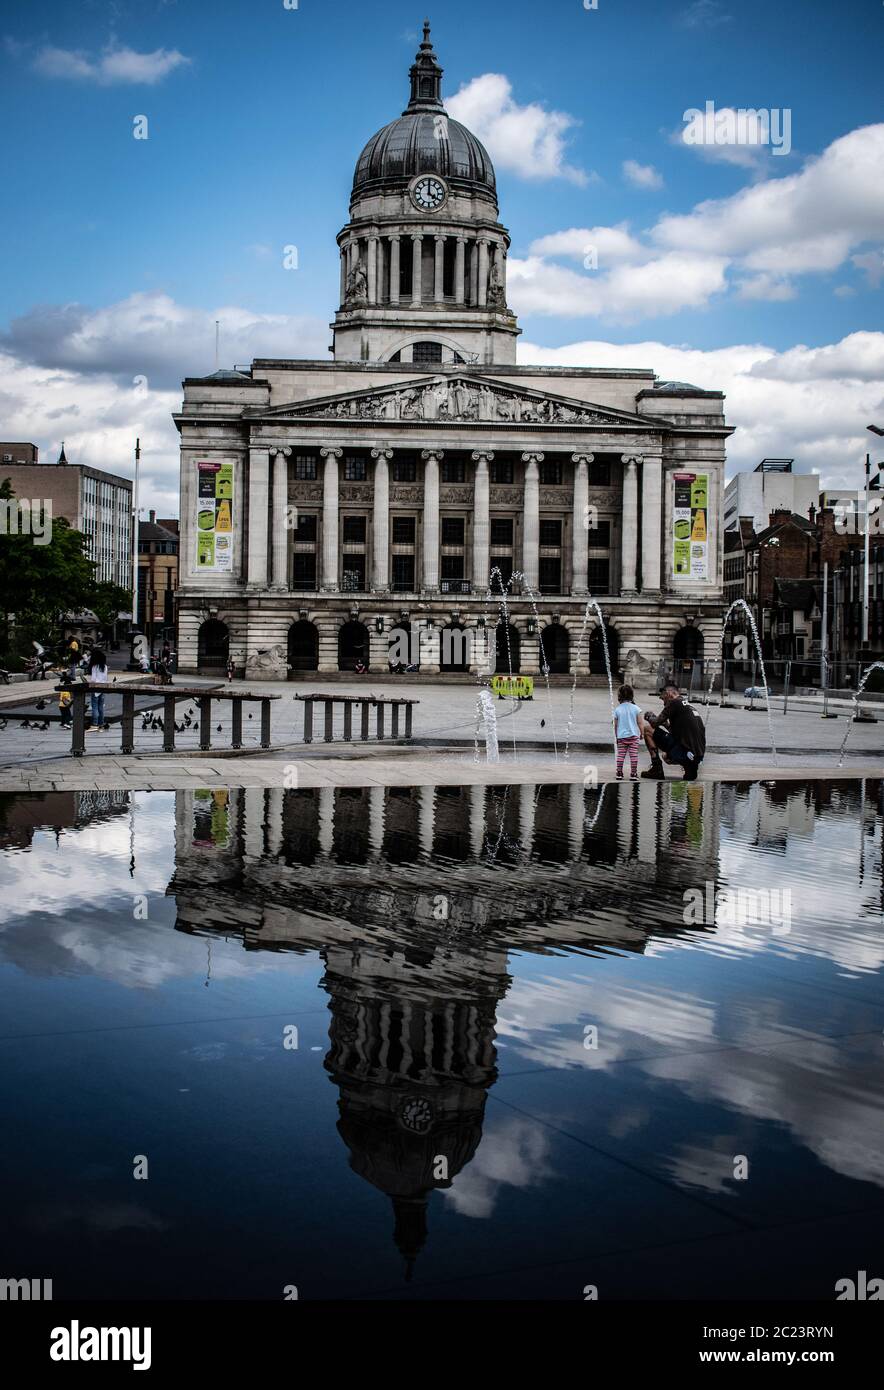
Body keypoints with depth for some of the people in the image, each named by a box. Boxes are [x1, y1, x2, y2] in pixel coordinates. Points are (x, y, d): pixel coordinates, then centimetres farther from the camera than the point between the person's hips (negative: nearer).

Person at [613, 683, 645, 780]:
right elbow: (640, 723, -4)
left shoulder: (618, 709, -1)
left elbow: (616, 725, 5)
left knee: (620, 756, 7)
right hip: (633, 736, -1)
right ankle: (634, 774, 2)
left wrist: (617, 736, 17)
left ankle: (619, 773, 9)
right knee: (634, 755, 2)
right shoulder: (636, 708, -4)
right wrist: (642, 733, 10)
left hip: (621, 736, 1)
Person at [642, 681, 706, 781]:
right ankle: (690, 767, 11)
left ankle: (656, 767, -1)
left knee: (647, 730, 2)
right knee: (666, 755, 39)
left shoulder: (674, 703, -4)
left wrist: (649, 717, 18)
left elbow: (656, 723, -2)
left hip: (683, 751, -8)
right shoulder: (690, 706, 22)